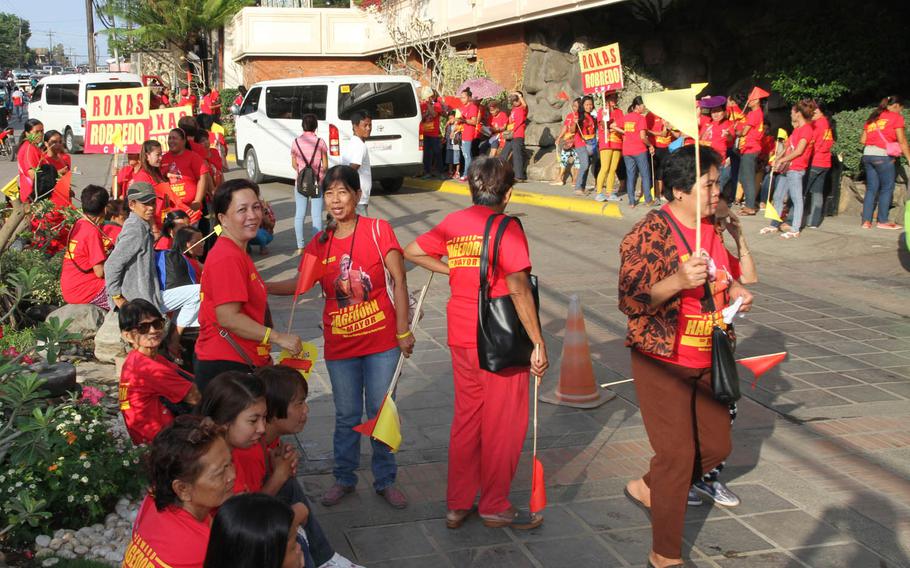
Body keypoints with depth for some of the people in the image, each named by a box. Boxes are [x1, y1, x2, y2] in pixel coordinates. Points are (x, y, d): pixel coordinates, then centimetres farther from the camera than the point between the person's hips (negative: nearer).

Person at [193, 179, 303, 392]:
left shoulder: (237, 254, 13)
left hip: (244, 363, 11)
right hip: (226, 366, -11)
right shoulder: (227, 258, -19)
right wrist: (278, 337, -20)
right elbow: (228, 317, -24)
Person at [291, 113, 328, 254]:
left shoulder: (296, 142, 0)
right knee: (316, 215, 2)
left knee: (299, 215, 9)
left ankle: (300, 247, 10)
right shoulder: (320, 142, -6)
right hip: (317, 181, -1)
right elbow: (325, 166, -3)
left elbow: (294, 164, 5)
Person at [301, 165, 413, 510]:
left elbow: (398, 280, -8)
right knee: (347, 416, 13)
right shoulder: (319, 243, 2)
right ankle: (344, 478, 30)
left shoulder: (378, 230, -8)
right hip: (340, 344, 2)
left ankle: (385, 480, 24)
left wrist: (404, 329, -10)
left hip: (381, 340, -2)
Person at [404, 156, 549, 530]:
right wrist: (538, 343, -15)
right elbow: (519, 291, -19)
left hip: (462, 337, 6)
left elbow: (412, 252, 13)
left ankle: (457, 505, 25)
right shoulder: (506, 229, -14)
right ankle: (495, 507, 21)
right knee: (503, 425, 8)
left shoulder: (452, 224, 4)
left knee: (466, 417, 18)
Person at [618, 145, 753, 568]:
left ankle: (648, 488, 39)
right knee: (677, 454, -4)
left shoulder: (711, 227, 5)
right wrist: (679, 281, -37)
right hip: (664, 362, -8)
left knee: (716, 446, 15)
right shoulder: (651, 233, -19)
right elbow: (630, 301, -23)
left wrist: (735, 291, 1)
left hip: (706, 361, 8)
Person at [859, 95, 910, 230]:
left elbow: (862, 140, 14)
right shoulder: (896, 117, 1)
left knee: (871, 188, 9)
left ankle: (866, 221, 5)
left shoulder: (872, 118, 18)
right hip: (883, 155, -6)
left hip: (867, 154, 6)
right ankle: (882, 221, 6)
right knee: (887, 188, 4)